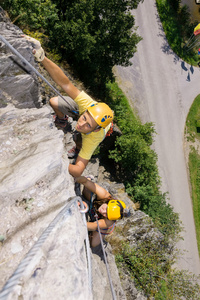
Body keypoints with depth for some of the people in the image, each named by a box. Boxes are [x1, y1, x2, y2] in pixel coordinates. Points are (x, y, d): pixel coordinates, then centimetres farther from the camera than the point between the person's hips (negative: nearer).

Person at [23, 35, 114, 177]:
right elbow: (65, 83, -55)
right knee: (54, 102, -9)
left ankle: (77, 150, 24)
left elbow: (78, 171, -50)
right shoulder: (87, 104, -47)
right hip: (80, 109, 1)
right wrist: (42, 58, -68)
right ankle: (63, 120, 28)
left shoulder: (94, 138, -50)